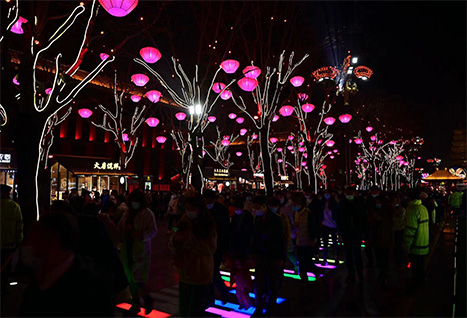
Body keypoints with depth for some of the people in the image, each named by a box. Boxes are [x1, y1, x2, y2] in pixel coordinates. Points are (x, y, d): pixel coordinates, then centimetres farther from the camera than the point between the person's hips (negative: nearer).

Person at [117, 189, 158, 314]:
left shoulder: (147, 214, -8)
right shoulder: (128, 213, 11)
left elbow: (153, 230, -13)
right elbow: (120, 227, 19)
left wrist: (142, 235, -29)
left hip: (140, 251, -6)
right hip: (127, 250, 7)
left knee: (137, 280, -7)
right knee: (131, 279, 15)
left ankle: (148, 300, 19)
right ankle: (135, 304, 32)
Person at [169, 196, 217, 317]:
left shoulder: (208, 226, -9)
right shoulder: (183, 223, 2)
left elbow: (209, 250, -16)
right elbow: (172, 247, 2)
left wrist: (190, 239, -22)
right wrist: (176, 240, -20)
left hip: (201, 276, -4)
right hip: (184, 274, 4)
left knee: (195, 311, 5)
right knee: (183, 311, 16)